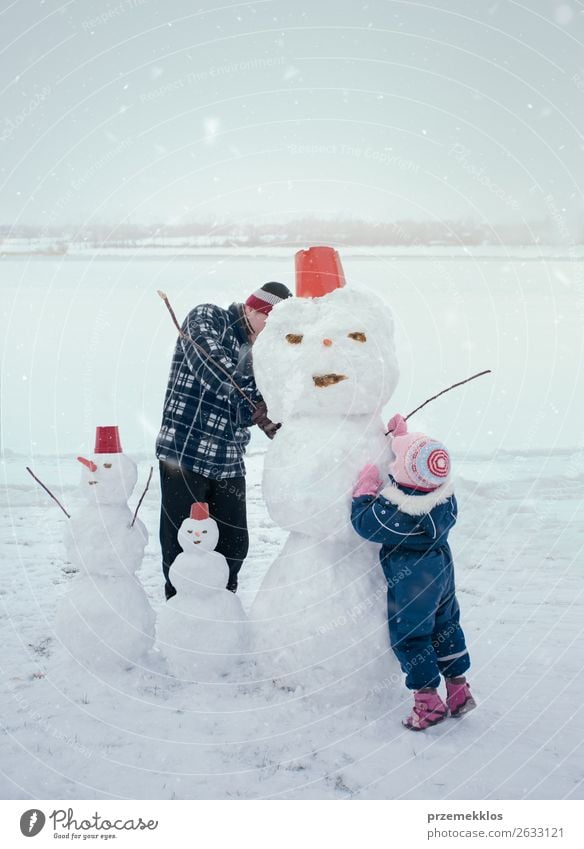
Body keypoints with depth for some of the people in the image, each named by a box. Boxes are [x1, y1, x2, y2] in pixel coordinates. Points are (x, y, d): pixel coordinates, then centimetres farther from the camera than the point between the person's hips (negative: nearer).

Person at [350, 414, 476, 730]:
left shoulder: (395, 509, -30)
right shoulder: (444, 494, -9)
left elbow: (364, 523, -17)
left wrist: (365, 489, -8)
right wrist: (402, 437, 15)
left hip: (410, 580, -8)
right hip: (442, 569, 8)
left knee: (409, 636, 6)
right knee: (446, 625, 21)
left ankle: (427, 701, 9)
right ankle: (459, 690, 31)